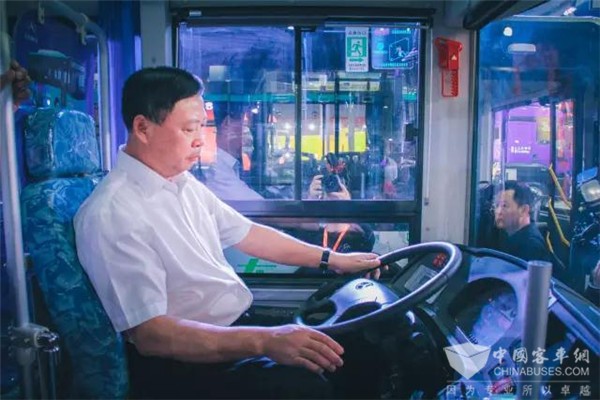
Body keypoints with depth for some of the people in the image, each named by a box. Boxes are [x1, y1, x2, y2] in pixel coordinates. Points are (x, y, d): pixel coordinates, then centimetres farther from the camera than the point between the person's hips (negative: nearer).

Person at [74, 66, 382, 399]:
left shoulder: (184, 183, 6)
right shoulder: (111, 215, -21)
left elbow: (245, 234, 14)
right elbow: (151, 334, -26)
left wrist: (332, 259, 14)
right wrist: (265, 341, -33)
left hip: (240, 323, 8)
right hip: (183, 361, -8)